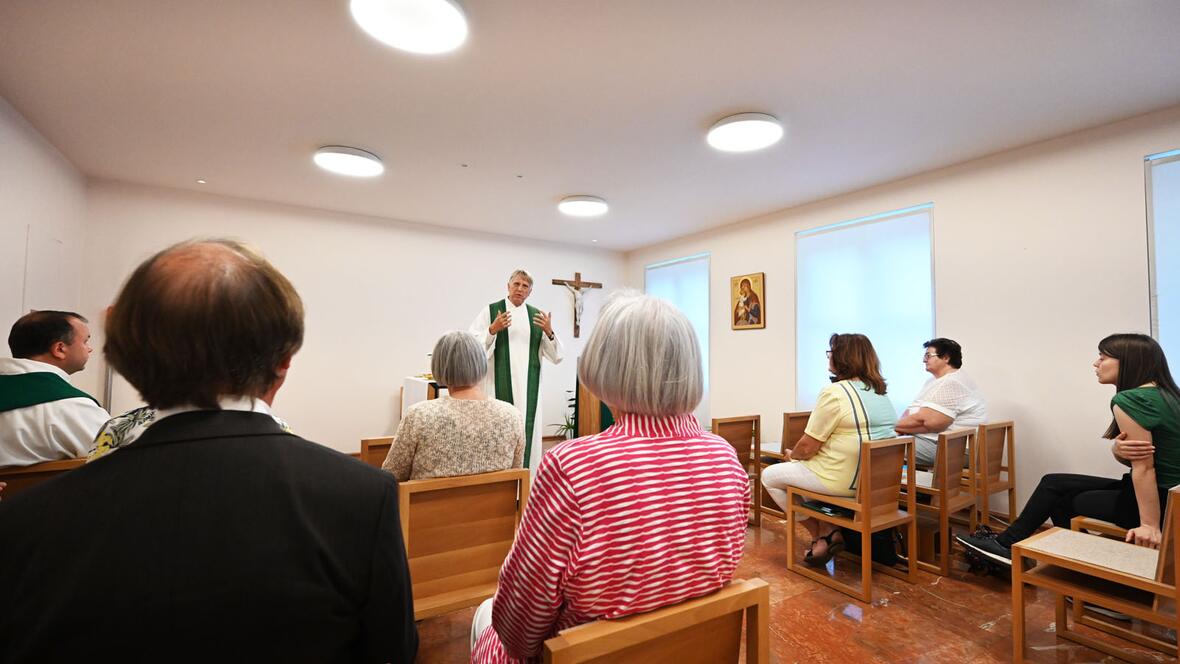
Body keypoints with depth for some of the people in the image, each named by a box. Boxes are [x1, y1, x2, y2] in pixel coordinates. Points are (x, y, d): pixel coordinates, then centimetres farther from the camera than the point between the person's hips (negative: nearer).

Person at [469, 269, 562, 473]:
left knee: (528, 434, 5)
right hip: (499, 386, -3)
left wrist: (549, 332, -11)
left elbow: (556, 357, 6)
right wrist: (493, 330, -19)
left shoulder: (537, 315, 10)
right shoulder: (491, 311, 2)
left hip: (529, 388, 3)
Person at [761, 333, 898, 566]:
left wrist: (791, 455, 6)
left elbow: (808, 447, -17)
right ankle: (826, 531, 19)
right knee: (804, 467, 29)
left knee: (769, 476, 6)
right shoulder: (880, 392, 8)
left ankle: (823, 535, 12)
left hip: (844, 481, -9)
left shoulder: (834, 393, -19)